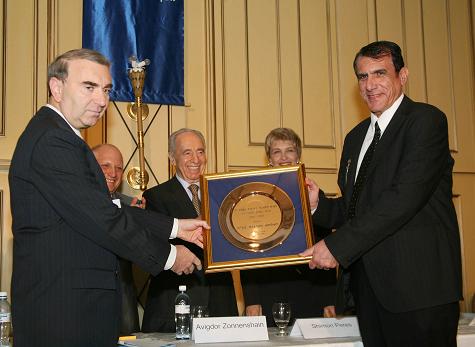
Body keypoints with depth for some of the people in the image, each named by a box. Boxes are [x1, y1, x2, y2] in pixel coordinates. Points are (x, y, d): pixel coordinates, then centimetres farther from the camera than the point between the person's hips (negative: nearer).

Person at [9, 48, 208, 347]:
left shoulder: (57, 136, 16)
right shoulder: (51, 140, -18)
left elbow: (108, 209, 15)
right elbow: (101, 219, -20)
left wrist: (175, 227, 13)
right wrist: (168, 256, -9)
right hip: (64, 310, -10)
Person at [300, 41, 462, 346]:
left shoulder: (425, 119, -7)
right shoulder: (356, 137, 18)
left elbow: (406, 196, -19)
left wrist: (338, 245, -20)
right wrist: (318, 203, -2)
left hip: (418, 285, -7)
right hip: (370, 287, 7)